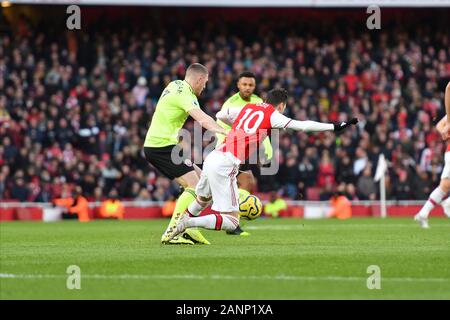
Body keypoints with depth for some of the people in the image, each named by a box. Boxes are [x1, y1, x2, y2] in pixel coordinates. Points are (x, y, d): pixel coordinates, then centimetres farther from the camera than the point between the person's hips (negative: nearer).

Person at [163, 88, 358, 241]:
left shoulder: (248, 108, 19)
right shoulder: (273, 116, 2)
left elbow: (220, 115, 31)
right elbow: (303, 126, -3)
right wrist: (335, 127, 1)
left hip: (213, 157, 7)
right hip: (225, 165, -7)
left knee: (202, 199, 35)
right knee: (230, 222, -4)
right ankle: (188, 223, -14)